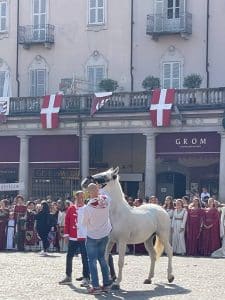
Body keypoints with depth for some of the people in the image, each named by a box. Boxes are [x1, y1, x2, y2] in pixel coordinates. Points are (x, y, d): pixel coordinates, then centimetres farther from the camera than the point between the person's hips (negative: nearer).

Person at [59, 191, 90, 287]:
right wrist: (66, 234, 1)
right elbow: (67, 222, 6)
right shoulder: (71, 209, 5)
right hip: (72, 238, 3)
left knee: (85, 258, -1)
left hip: (84, 238, -3)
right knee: (69, 257, 9)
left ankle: (86, 278, 3)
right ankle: (68, 277, 21)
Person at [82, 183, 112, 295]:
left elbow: (85, 223, -10)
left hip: (92, 236, -5)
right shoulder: (106, 200, -15)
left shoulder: (88, 207, -25)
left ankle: (95, 286, 1)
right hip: (105, 234, 5)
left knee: (92, 261, 4)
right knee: (102, 258, 18)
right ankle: (106, 283, 22)